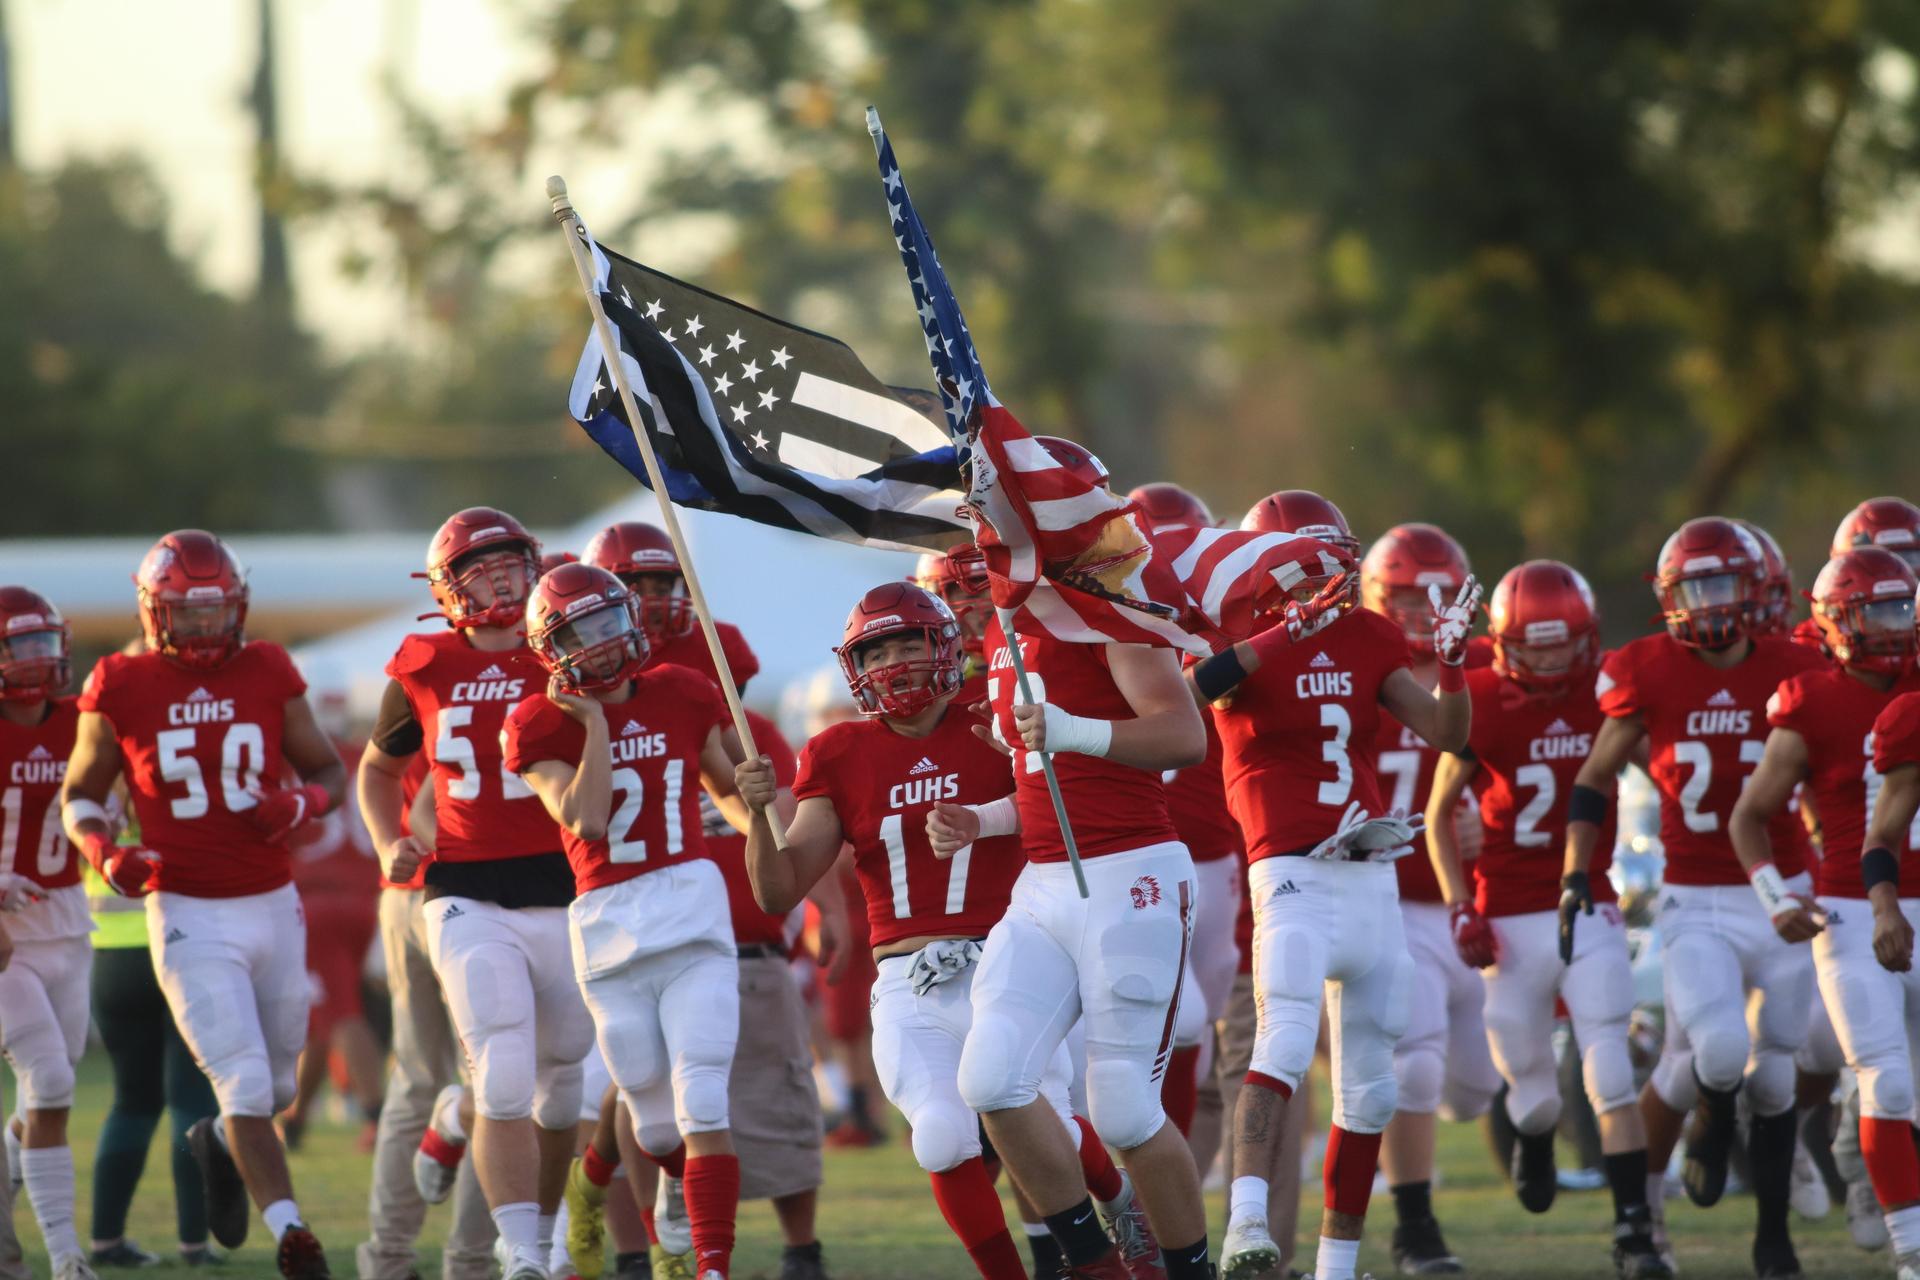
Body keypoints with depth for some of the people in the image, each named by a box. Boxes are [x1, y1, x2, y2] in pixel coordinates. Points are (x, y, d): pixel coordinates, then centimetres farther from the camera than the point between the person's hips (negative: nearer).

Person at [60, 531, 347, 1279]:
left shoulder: (268, 675, 1)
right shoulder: (122, 690, -5)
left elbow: (330, 774, 11)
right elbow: (80, 794, 7)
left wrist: (299, 804, -13)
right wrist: (104, 852, -14)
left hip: (273, 905, 3)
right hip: (189, 917, -3)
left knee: (276, 1085, 15)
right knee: (246, 1084, -12)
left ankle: (220, 1142, 46)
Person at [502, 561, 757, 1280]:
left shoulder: (682, 696, 6)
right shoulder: (543, 726, -2)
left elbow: (727, 787, 22)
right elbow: (586, 821, -16)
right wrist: (596, 723, -12)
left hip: (693, 904, 0)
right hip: (607, 923, 0)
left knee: (701, 1107, -11)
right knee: (657, 1125, 7)